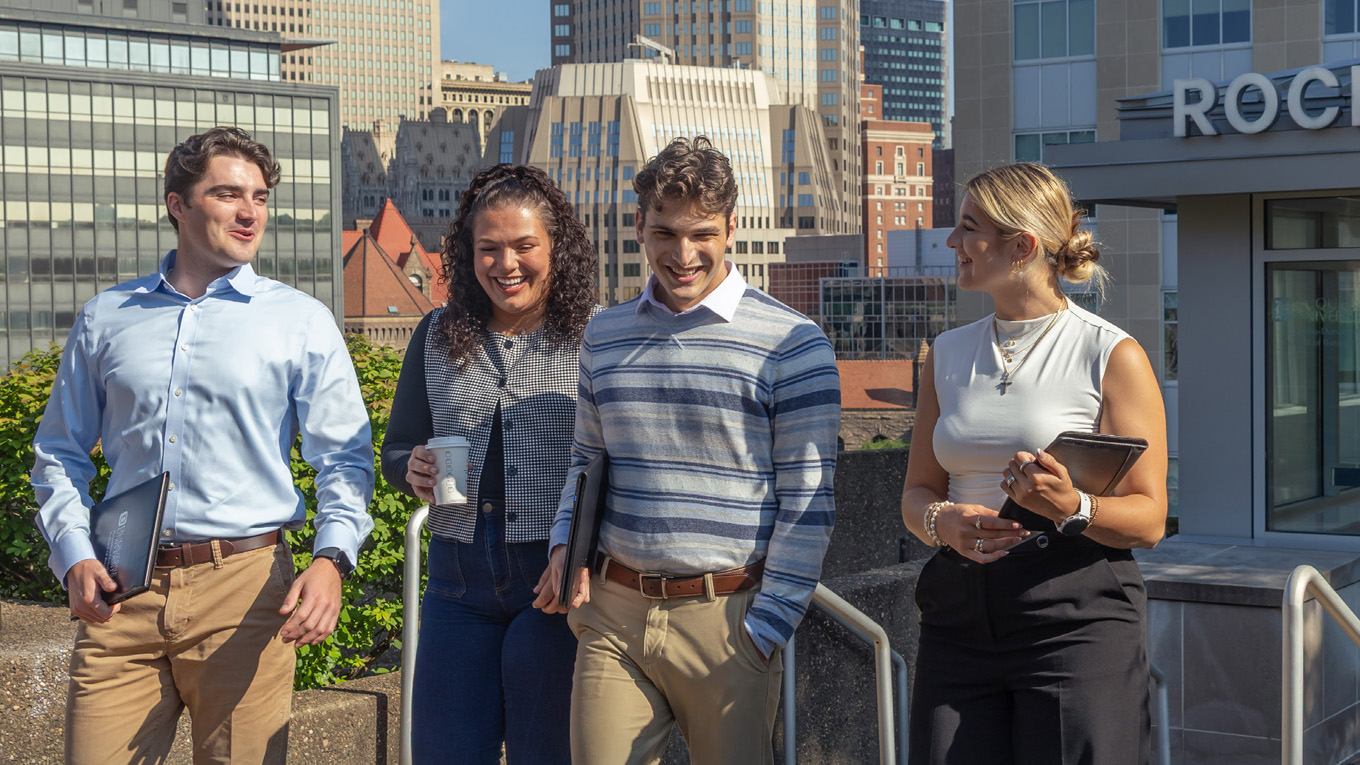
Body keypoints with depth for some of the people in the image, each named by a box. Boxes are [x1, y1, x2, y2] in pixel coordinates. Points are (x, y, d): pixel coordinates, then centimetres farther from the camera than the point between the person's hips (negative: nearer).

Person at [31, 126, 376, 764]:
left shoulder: (302, 322, 6)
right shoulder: (105, 317, 12)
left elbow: (343, 459, 2)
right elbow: (60, 453, 17)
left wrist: (331, 559, -15)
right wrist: (74, 555, 1)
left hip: (244, 587, -1)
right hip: (121, 594, 2)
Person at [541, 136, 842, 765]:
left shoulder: (792, 344, -5)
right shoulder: (603, 334, 10)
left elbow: (807, 502, -5)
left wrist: (767, 626, -9)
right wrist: (566, 541, 4)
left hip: (724, 616, -4)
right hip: (612, 613, 4)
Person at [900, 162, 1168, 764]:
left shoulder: (1112, 356, -3)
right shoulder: (948, 353, 13)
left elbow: (1149, 519, -5)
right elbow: (917, 491, 14)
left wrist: (1073, 508, -25)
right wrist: (944, 522, -9)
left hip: (1076, 618, -4)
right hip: (959, 617, 4)